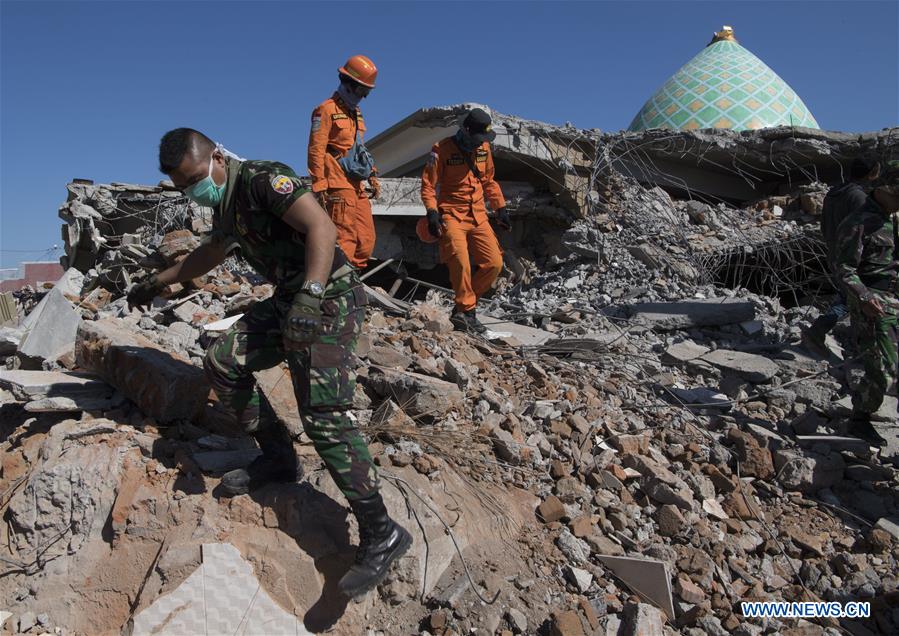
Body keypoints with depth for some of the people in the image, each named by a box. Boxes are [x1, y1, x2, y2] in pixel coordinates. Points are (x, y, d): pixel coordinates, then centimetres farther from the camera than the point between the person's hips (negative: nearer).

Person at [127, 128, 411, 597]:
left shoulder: (262, 179, -12)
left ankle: (381, 535, -13)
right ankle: (276, 456, 19)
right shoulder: (225, 202, 17)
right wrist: (158, 282, 42)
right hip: (289, 300, 10)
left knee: (324, 416, -18)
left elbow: (322, 227, -26)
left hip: (328, 299, -9)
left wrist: (310, 296, -37)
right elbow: (210, 253, 36)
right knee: (222, 362, 8)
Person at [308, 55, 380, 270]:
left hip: (357, 186, 9)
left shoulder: (356, 113, 21)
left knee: (366, 240, 7)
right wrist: (319, 187, -17)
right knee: (344, 240, -13)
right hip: (338, 186, -9)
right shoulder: (327, 110, -5)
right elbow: (316, 151, -11)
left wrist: (373, 176, 22)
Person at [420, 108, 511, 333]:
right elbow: (428, 185, -7)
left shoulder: (483, 148, 11)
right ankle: (467, 310, -8)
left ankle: (463, 307, 9)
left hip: (478, 216, 6)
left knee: (494, 263, -4)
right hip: (452, 215, -6)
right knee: (460, 262, -24)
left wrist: (501, 209, 19)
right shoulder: (442, 150, -7)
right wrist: (432, 213, -19)